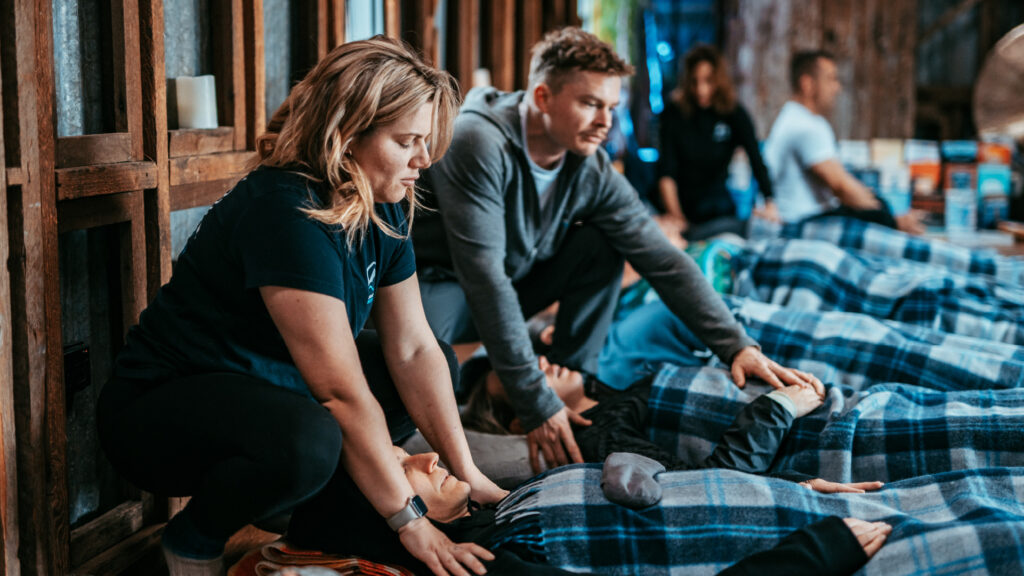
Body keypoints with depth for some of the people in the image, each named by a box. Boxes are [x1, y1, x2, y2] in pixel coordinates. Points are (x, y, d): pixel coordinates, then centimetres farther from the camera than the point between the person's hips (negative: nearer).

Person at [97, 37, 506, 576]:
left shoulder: (382, 209, -2)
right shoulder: (288, 213, -29)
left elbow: (413, 350, -2)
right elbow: (343, 393, -30)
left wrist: (466, 473, -7)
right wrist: (410, 522, -27)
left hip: (269, 384, 9)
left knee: (439, 375, 7)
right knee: (307, 440, -38)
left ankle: (319, 509, 9)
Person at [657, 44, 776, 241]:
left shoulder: (735, 115, -1)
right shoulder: (674, 113, -4)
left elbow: (756, 160, -11)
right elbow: (666, 174, -8)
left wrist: (769, 201, -28)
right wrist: (675, 217, -19)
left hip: (718, 214, 1)